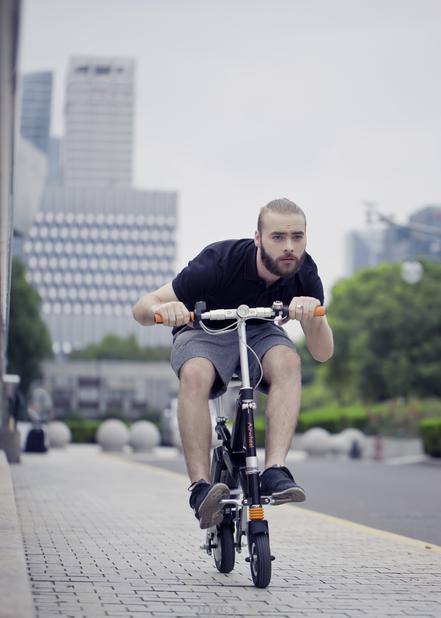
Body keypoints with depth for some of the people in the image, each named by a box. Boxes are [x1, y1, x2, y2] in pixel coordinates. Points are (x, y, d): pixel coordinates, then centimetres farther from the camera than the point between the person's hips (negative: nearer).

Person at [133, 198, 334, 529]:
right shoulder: (219, 262, -30)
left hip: (258, 332, 2)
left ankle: (275, 471, -36)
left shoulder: (304, 273, -20)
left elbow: (323, 353, -21)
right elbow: (141, 308, -26)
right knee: (195, 374, -36)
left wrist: (313, 314, -43)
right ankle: (201, 487, -35)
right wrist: (163, 308, -51)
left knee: (287, 361, -32)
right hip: (203, 332, -2)